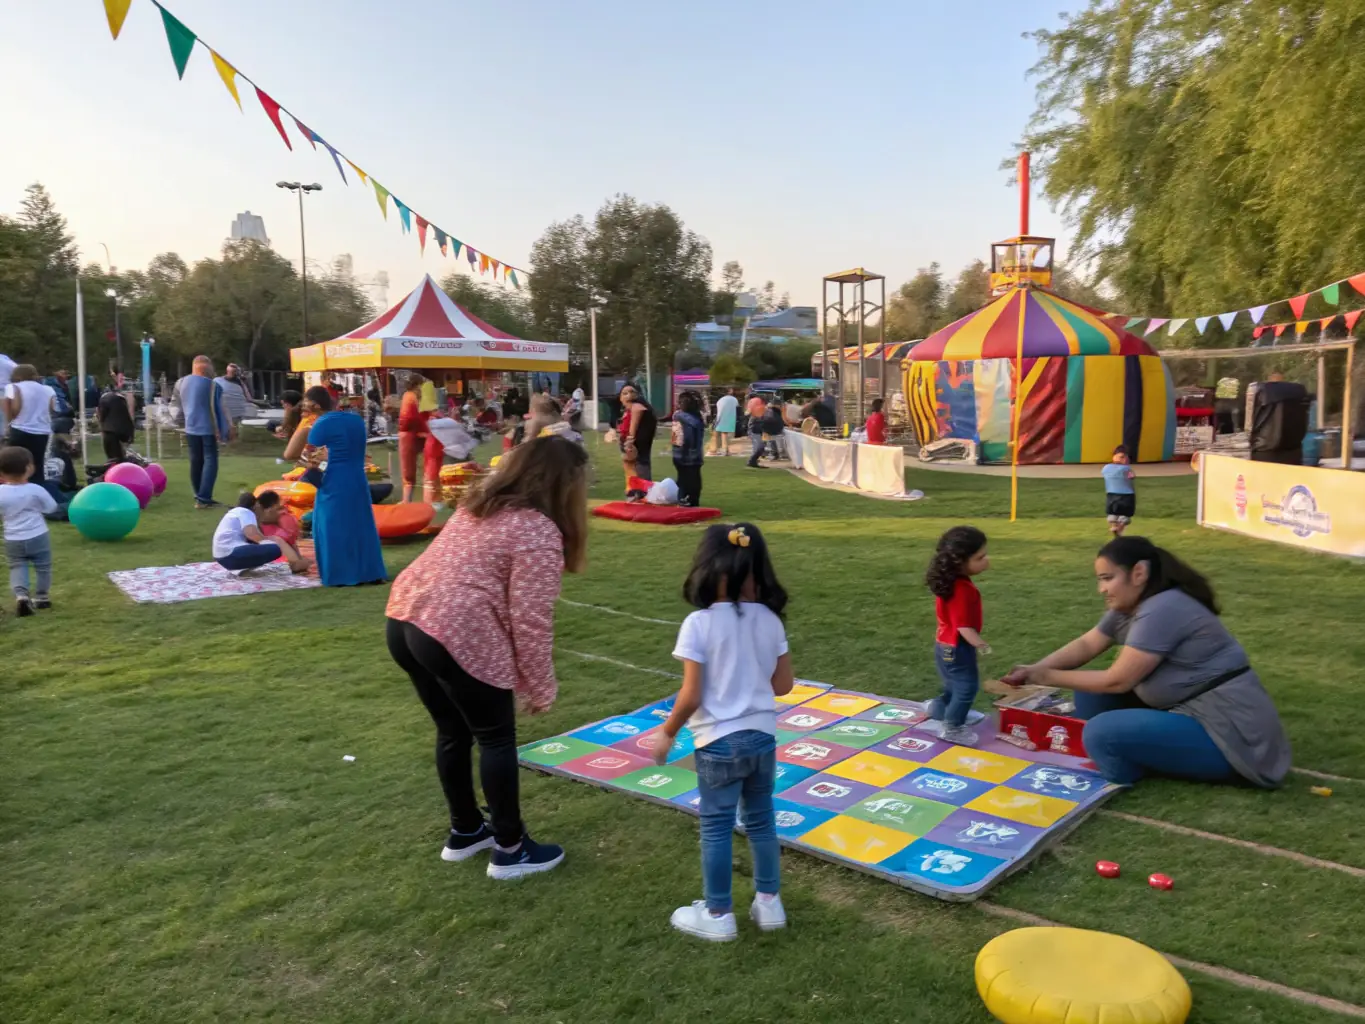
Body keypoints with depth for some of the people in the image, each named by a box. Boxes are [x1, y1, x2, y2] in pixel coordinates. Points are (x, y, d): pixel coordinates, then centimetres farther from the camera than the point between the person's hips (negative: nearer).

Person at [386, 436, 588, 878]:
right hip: (457, 636, -9)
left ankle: (465, 831, 39)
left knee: (454, 732, 24)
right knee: (497, 739, 9)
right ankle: (510, 850, 21)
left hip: (405, 620, 9)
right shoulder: (539, 533, -9)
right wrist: (540, 688, 1)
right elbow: (530, 623, -12)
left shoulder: (482, 504, 17)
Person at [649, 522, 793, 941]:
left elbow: (691, 696, -17)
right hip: (762, 737, 5)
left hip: (719, 742, -4)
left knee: (716, 828, 10)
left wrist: (666, 733, -1)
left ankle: (718, 915, 23)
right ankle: (768, 903, 31)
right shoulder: (770, 620, -4)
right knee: (761, 820, 20)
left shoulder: (699, 624, -18)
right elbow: (783, 684, 3)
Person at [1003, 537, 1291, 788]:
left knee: (1102, 733, -24)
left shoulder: (1162, 611, -23)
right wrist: (1036, 669, -5)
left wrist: (1051, 678, -9)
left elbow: (1118, 681, -19)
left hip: (1226, 732, -10)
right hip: (1186, 710, 10)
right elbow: (1086, 645, 10)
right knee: (1092, 692, 5)